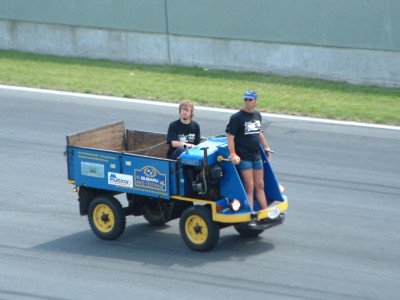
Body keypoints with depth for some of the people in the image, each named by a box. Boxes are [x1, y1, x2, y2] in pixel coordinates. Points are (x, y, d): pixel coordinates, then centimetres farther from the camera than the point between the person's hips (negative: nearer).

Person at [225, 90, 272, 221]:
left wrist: (266, 148, 30)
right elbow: (230, 137, -14)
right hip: (243, 157, -6)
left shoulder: (257, 115, 11)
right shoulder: (237, 117, -10)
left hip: (257, 156, 6)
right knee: (249, 186, -9)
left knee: (260, 186, 11)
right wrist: (233, 154, -23)